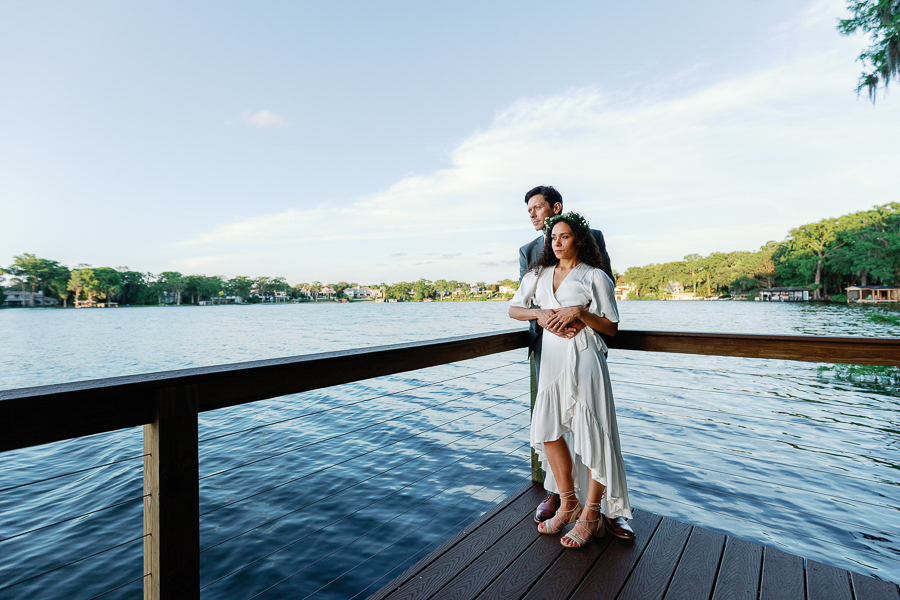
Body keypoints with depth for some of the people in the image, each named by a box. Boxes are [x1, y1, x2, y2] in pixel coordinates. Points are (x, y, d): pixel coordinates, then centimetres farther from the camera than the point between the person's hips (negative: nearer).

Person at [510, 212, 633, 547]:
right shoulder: (539, 274, 14)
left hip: (583, 357, -4)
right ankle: (568, 503, 23)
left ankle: (591, 513, 14)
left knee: (592, 431, -3)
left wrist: (579, 312, -17)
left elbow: (611, 327, -1)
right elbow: (513, 309, 15)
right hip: (552, 357, 5)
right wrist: (540, 313, -4)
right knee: (548, 428, 4)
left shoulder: (595, 276, 1)